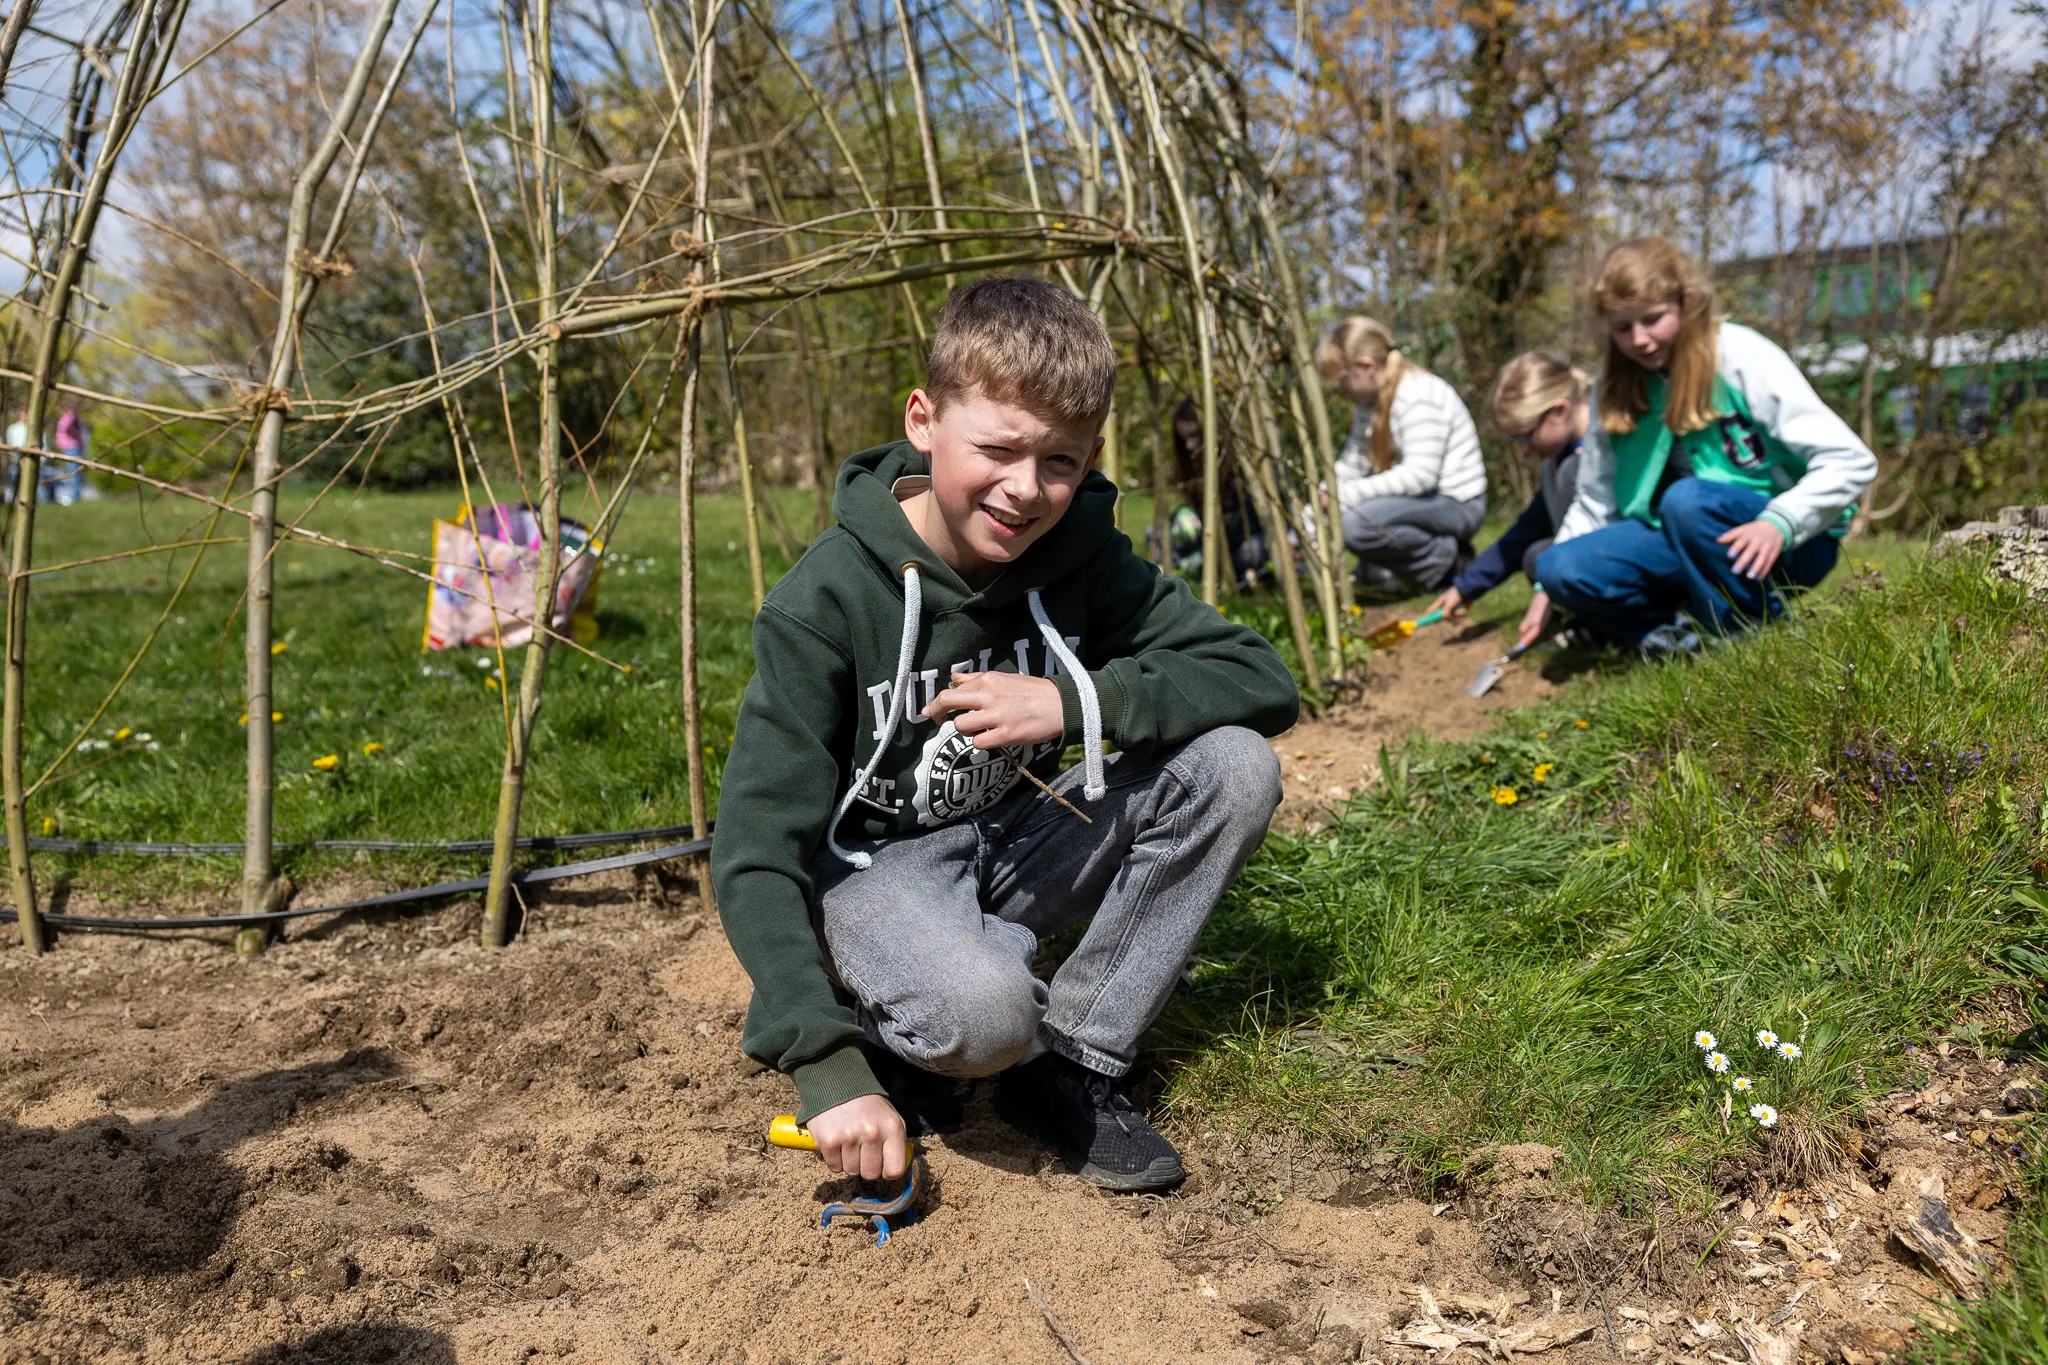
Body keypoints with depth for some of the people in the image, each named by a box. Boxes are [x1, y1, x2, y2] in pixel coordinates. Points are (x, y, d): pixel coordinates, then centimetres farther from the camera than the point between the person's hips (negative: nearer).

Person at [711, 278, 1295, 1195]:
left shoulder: (1081, 554, -10)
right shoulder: (826, 600, -22)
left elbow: (1265, 682, -13)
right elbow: (757, 852, -23)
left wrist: (1076, 699, -28)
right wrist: (830, 1067, -32)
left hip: (1018, 844, 5)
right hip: (874, 863, -5)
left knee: (1235, 767, -18)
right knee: (981, 1015, -38)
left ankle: (1069, 1066, -8)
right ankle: (894, 1037, 0)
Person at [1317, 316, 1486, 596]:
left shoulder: (1420, 395, -19)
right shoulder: (1370, 401, 10)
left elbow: (1420, 474, -27)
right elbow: (1348, 468, 6)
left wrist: (1346, 494, -28)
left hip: (1456, 505, -10)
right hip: (1419, 499, 10)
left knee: (1356, 524, -32)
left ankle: (1447, 559, -11)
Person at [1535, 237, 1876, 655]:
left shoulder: (1741, 357, -15)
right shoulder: (1616, 385, 2)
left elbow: (1852, 462, -18)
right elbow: (1595, 502, 9)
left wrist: (1779, 523, -35)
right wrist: (1548, 590, 2)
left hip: (1791, 542, -5)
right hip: (1699, 536, 5)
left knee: (1686, 498, -37)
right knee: (1559, 568, -17)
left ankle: (1755, 624, -16)